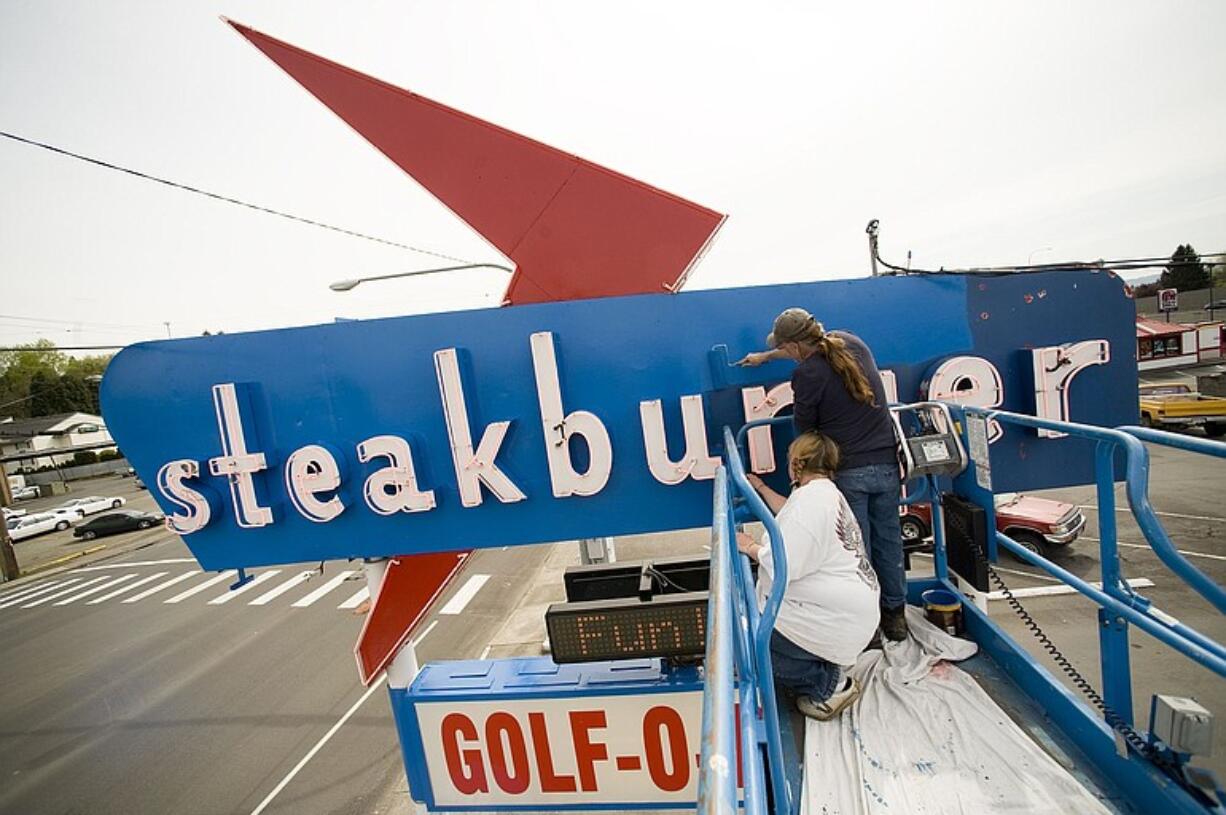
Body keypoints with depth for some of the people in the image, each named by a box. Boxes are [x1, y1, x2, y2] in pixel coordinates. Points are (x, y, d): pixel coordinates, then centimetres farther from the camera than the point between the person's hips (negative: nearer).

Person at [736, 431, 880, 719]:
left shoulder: (811, 498, -22)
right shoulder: (826, 491, 10)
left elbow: (783, 567, -28)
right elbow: (791, 515, 29)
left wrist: (749, 546, -12)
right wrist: (760, 487, 35)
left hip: (838, 618, -10)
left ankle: (828, 684, 4)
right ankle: (828, 674, 14)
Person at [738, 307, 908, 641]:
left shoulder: (807, 374, -16)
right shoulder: (851, 341, 4)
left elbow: (804, 427, -3)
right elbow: (812, 349, 24)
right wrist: (765, 357, 35)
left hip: (848, 472, -7)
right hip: (886, 463, 7)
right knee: (889, 542, 18)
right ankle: (895, 616, 33)